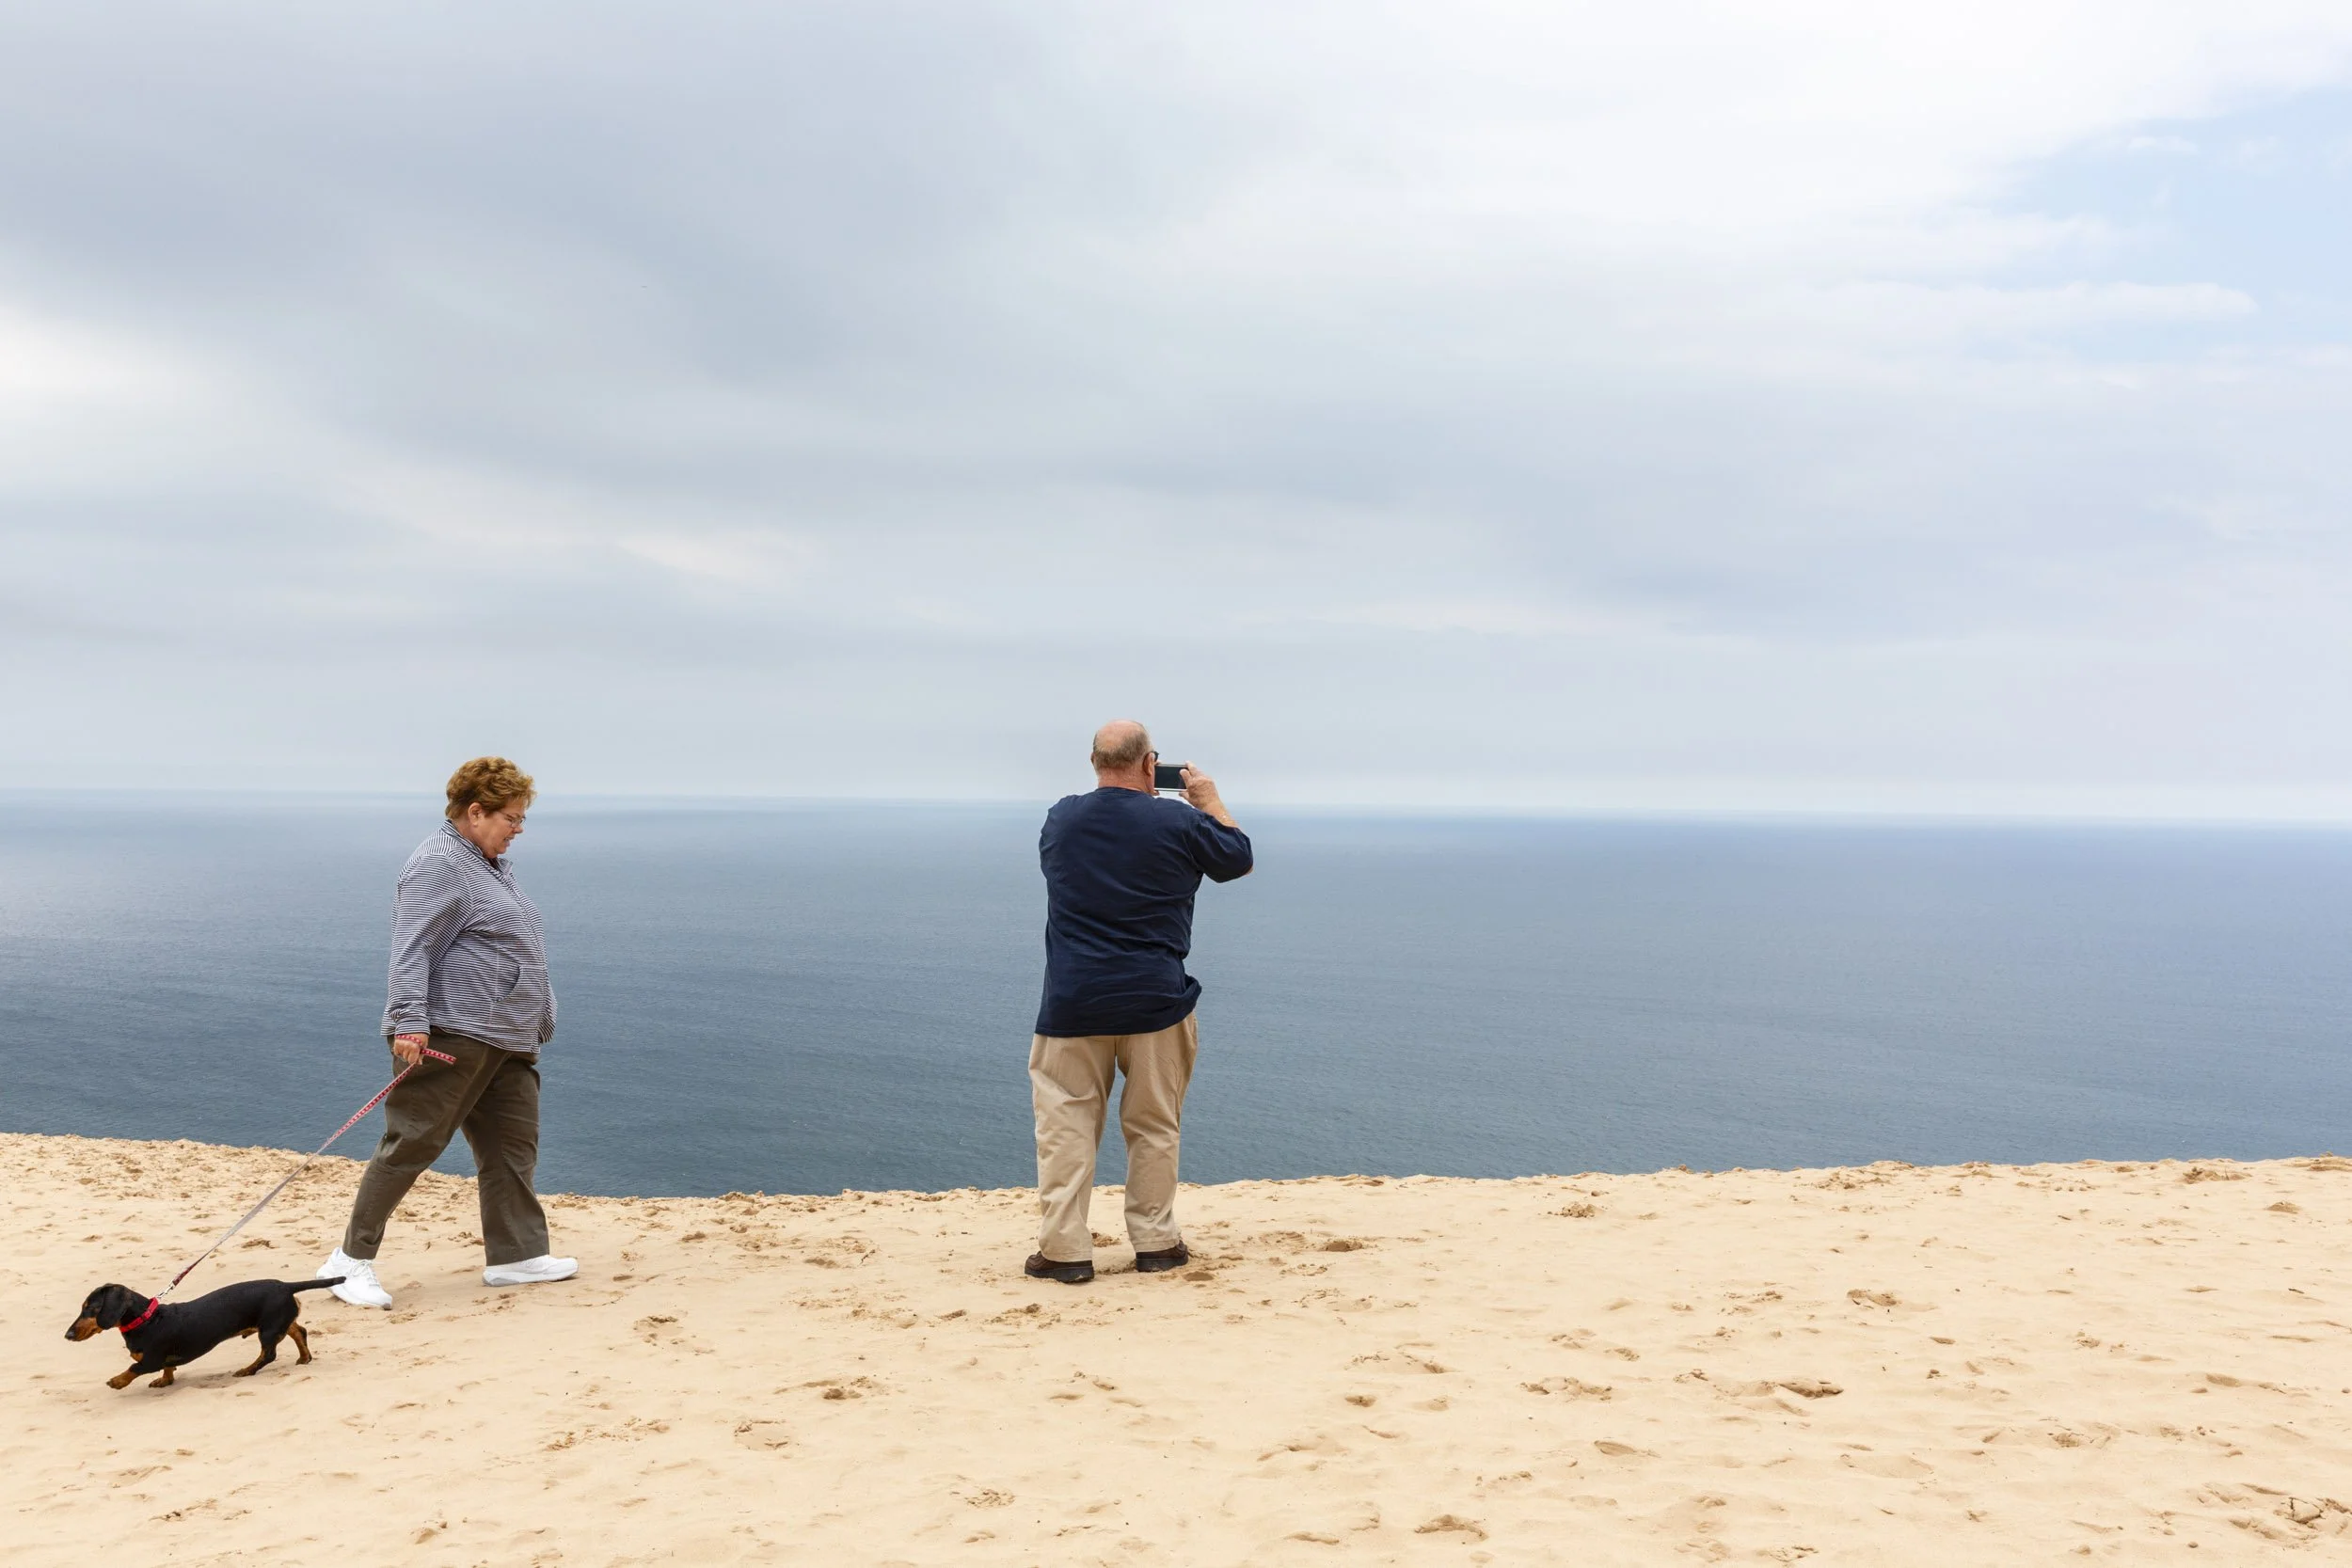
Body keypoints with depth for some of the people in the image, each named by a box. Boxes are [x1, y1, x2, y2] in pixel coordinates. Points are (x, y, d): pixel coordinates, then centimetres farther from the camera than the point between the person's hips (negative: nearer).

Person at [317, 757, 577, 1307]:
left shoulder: (490, 865, 19)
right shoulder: (438, 865, -12)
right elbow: (411, 951, -20)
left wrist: (533, 1025, 28)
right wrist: (410, 1023, -29)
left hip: (507, 1042, 10)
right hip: (452, 1036, -10)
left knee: (512, 1148, 10)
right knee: (412, 1144, -4)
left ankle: (516, 1255, 16)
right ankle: (352, 1259, 6)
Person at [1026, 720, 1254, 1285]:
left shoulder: (1061, 818, 2)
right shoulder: (1180, 821, -6)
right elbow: (1239, 859, 10)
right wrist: (1210, 801, 24)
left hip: (1073, 999, 1)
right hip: (1154, 999, -1)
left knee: (1066, 1123, 6)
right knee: (1153, 1125, 11)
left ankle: (1064, 1249, 5)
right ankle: (1155, 1242, 19)